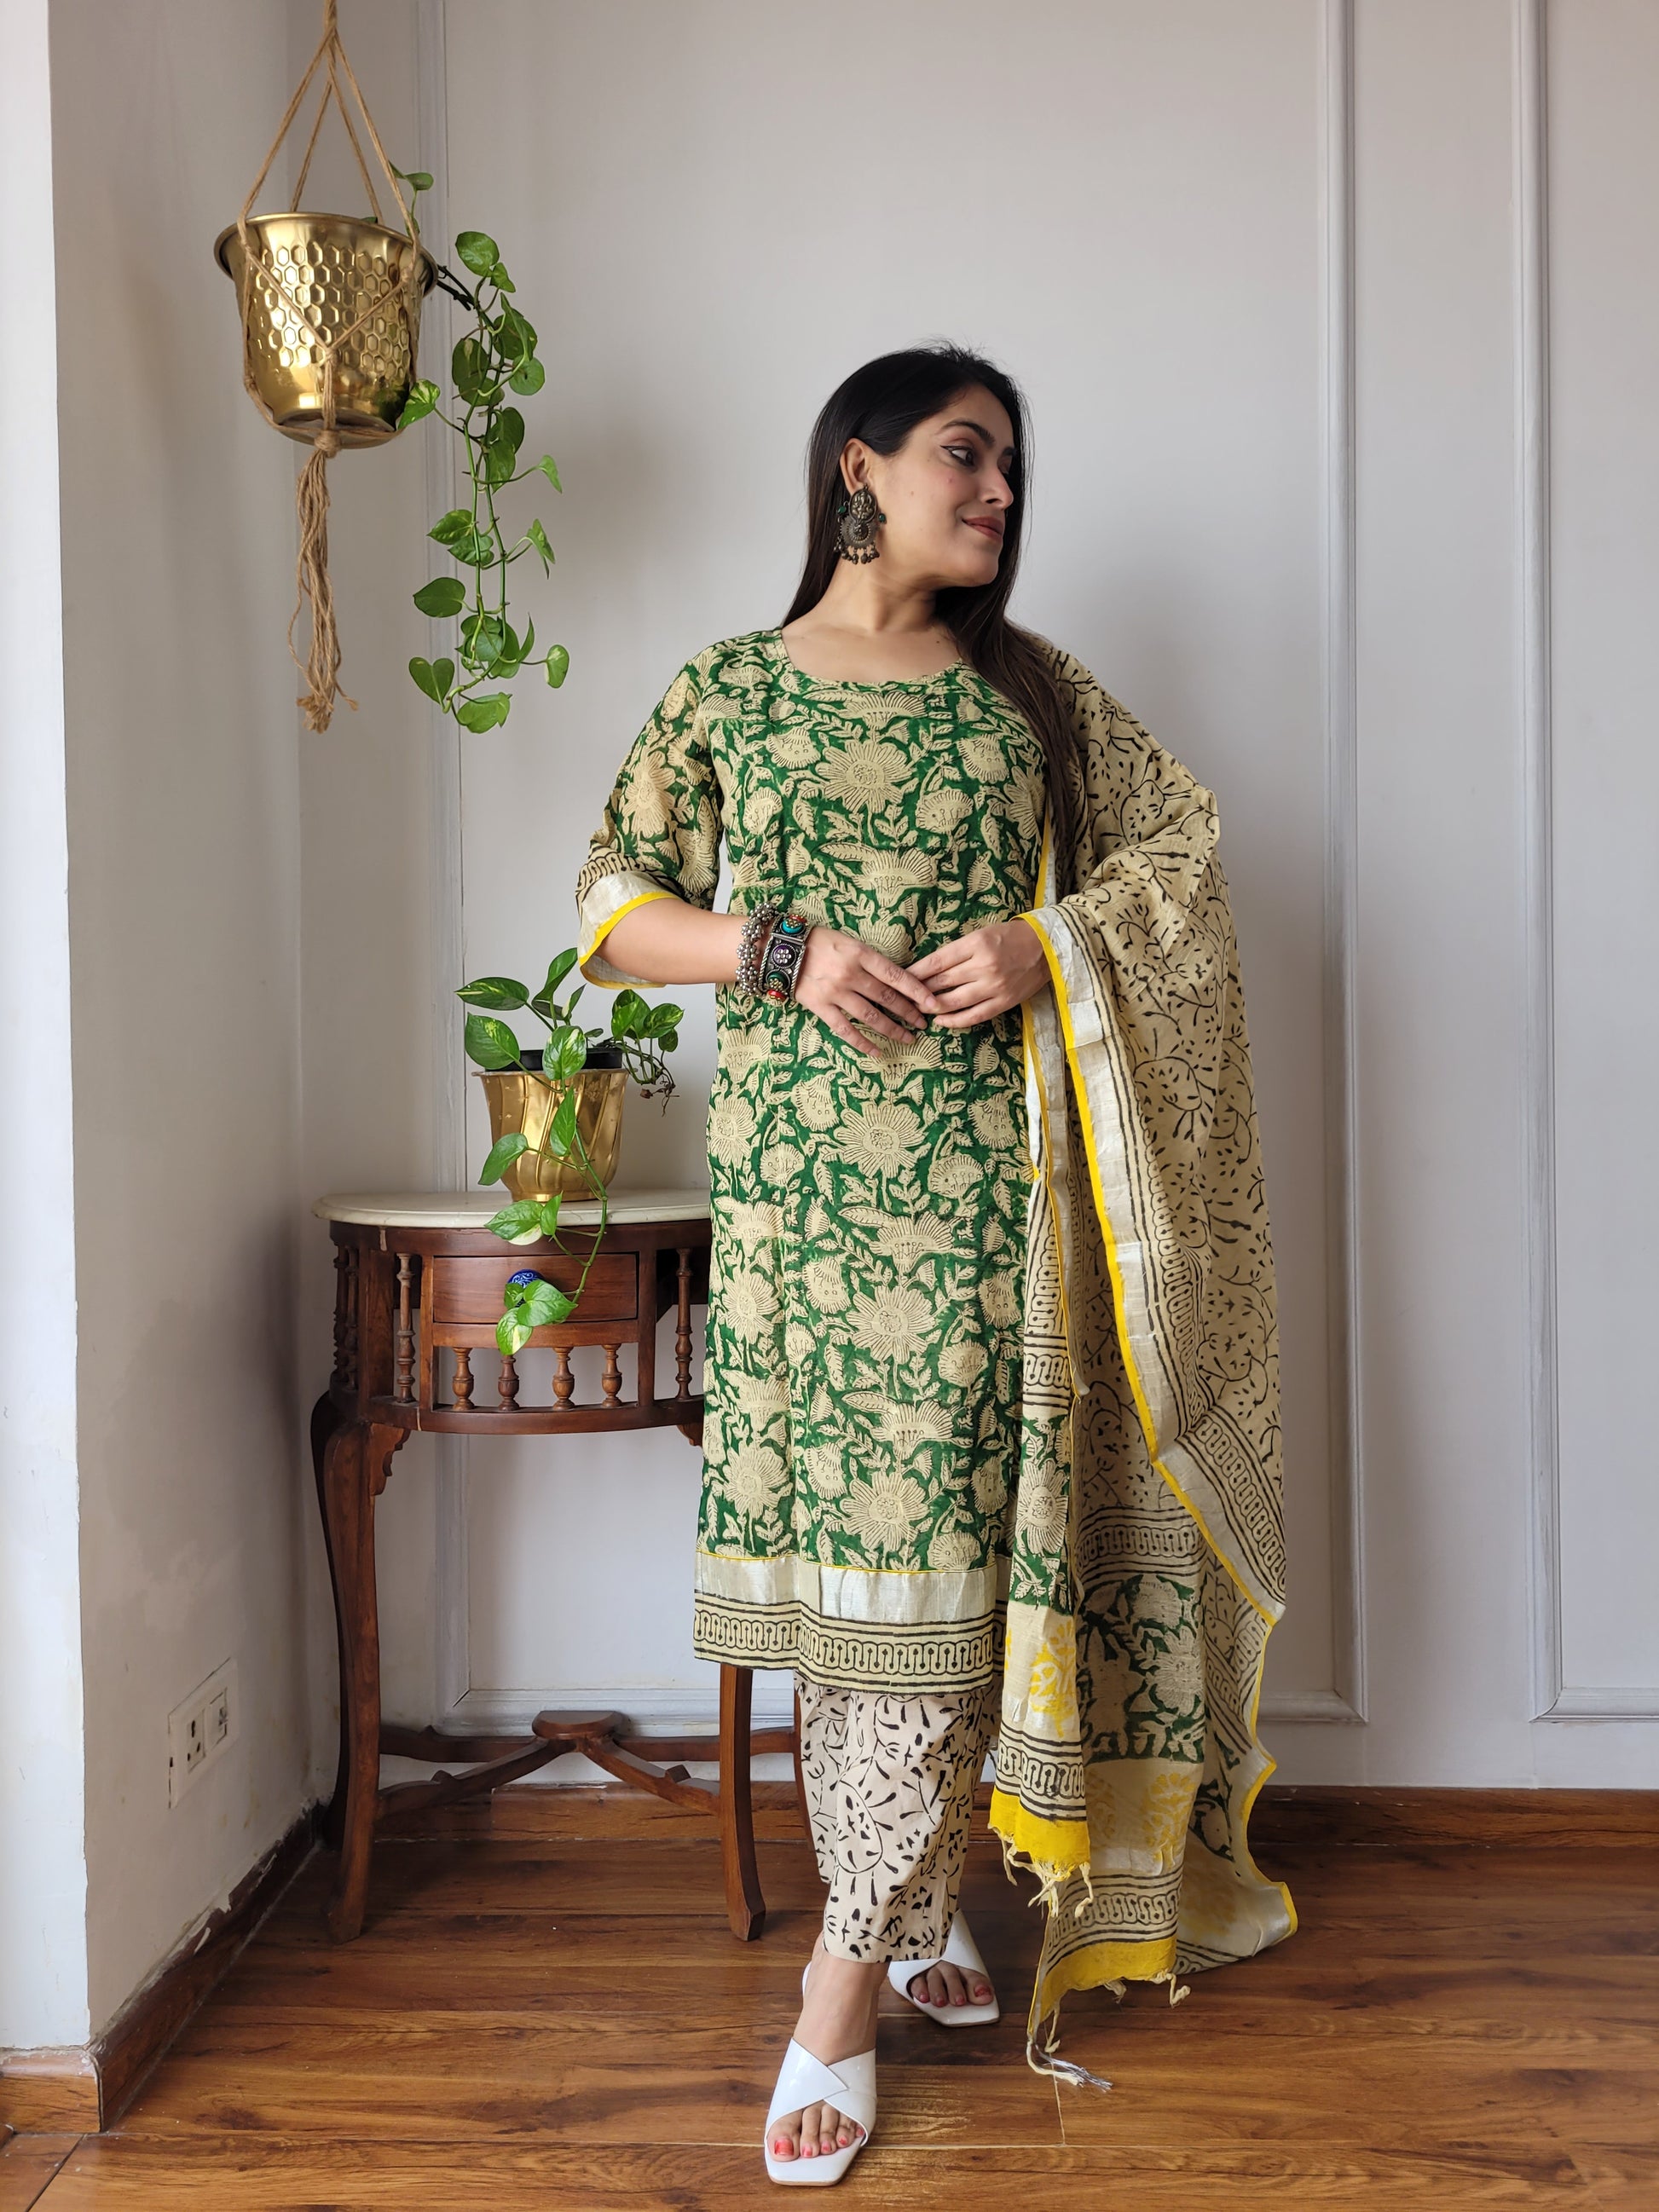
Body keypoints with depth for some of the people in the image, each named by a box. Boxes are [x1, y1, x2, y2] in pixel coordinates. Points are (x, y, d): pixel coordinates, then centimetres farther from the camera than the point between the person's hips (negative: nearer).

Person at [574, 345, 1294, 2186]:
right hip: (795, 1183, 0)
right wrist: (787, 951, -11)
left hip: (977, 1186, 0)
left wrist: (1042, 947, -6)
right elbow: (613, 913, 6)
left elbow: (1177, 850, 13)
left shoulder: (1029, 690, 12)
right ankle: (921, 1905, 23)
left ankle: (844, 1990, 5)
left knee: (939, 1550, -5)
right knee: (826, 1549, 4)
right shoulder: (727, 690, 8)